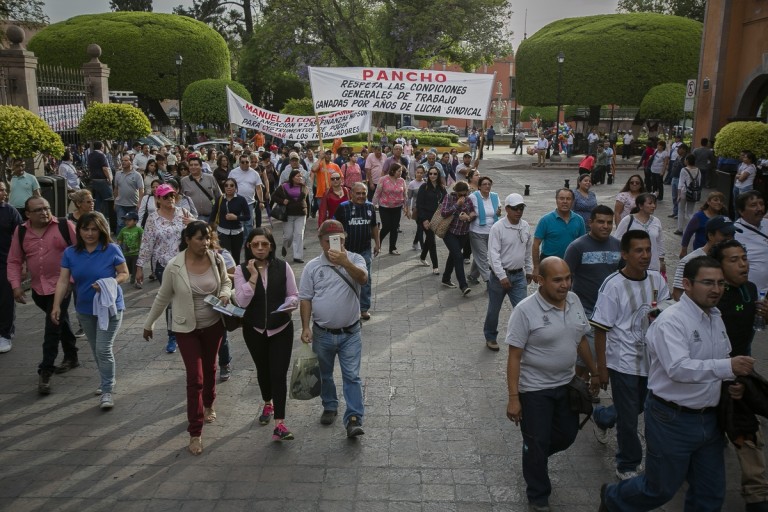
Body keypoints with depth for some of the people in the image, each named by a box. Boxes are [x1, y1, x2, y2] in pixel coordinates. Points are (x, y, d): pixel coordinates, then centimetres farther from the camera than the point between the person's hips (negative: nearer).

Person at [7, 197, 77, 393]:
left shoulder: (64, 226, -8)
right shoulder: (21, 232, 4)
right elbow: (14, 261, 8)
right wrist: (16, 285, -2)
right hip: (38, 288, 5)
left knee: (53, 328, -7)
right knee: (60, 322, 20)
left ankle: (45, 371, 0)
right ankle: (71, 357, 36)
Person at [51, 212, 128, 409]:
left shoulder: (112, 250, -11)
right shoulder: (70, 253, -1)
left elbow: (124, 274, -4)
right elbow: (63, 281, -3)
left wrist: (109, 283, -23)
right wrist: (56, 306, -10)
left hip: (109, 307, -4)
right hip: (85, 309, 4)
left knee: (103, 349, -10)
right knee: (96, 350, 16)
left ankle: (107, 391, 2)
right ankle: (107, 381, 36)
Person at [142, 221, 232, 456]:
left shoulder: (216, 259, -11)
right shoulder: (174, 266, -19)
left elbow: (226, 281, 8)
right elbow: (162, 297, -5)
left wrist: (225, 293, -14)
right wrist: (149, 323, 4)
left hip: (213, 324, 3)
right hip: (187, 328, -3)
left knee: (209, 367, 22)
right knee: (195, 377, -5)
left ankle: (208, 405, 50)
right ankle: (195, 433, 6)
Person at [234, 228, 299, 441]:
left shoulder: (283, 267, -6)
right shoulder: (242, 270, -6)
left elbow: (294, 295, 0)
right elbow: (242, 301, -17)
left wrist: (288, 304, -21)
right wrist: (253, 276, -22)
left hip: (281, 328, -1)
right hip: (254, 329, 2)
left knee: (279, 374, -8)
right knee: (263, 370, 20)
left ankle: (279, 424, -7)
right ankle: (268, 404, 47)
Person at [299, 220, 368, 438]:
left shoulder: (355, 260, -6)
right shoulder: (312, 267, -4)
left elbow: (363, 279, -27)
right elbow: (305, 299, -1)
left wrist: (345, 263, -44)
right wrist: (306, 327, -6)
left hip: (350, 333, -2)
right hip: (322, 334, 2)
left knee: (352, 377, -3)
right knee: (325, 375, 19)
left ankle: (354, 419, 1)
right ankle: (330, 407, 39)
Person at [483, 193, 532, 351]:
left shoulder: (526, 227, 2)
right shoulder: (497, 228, -15)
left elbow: (528, 250, 14)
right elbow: (493, 254, -19)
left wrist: (529, 270, 17)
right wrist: (502, 276, -23)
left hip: (519, 275, 4)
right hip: (499, 275, -4)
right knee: (494, 309, 11)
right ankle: (490, 337, 32)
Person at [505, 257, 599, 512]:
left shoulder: (574, 300, -3)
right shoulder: (525, 310, -22)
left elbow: (581, 339, 11)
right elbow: (514, 357, -19)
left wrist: (594, 371, 16)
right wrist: (513, 398, -19)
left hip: (566, 384, 6)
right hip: (535, 389, -6)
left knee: (567, 435, 18)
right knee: (537, 444, 7)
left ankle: (533, 458, 47)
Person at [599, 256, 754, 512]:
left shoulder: (717, 319, 8)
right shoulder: (671, 320, -20)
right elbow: (678, 368, -31)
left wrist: (730, 382, 1)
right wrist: (727, 367, -36)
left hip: (709, 419, 8)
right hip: (672, 419, -8)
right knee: (661, 489, 8)